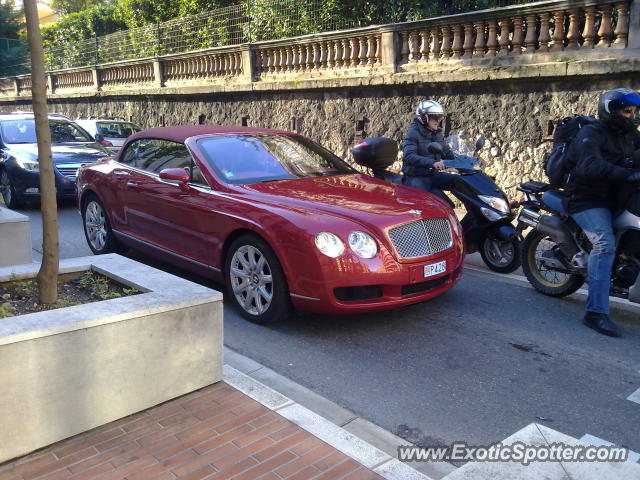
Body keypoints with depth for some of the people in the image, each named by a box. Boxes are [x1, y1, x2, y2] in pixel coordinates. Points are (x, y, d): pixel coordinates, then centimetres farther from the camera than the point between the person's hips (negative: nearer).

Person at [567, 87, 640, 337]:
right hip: (588, 200, -9)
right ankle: (595, 312, -27)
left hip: (615, 199, 9)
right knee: (605, 243, -26)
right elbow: (589, 166, -30)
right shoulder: (590, 134, -12)